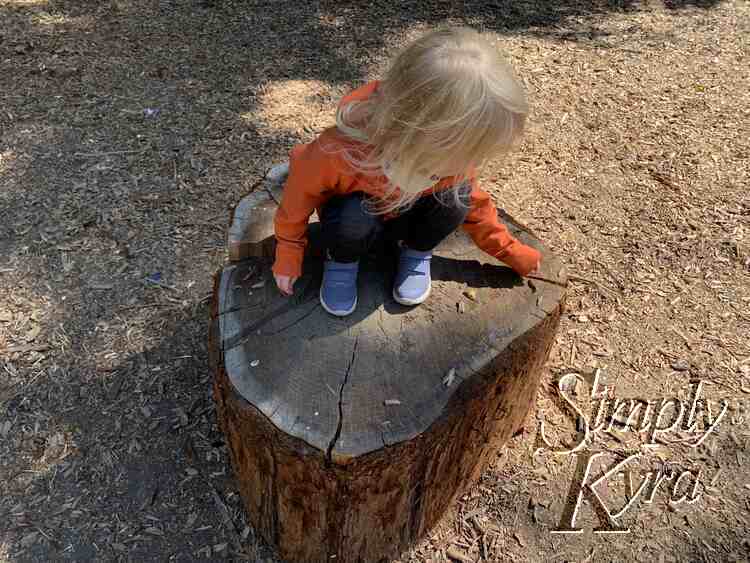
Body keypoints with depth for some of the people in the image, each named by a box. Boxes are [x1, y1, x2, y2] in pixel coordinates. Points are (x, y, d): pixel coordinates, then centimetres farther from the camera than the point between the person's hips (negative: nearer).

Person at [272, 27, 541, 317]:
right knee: (353, 223, -38)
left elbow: (474, 205, -5)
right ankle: (342, 259, -4)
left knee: (456, 196, -26)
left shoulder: (452, 156, -26)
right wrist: (289, 252, -10)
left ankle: (416, 252, 0)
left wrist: (510, 251, -1)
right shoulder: (341, 152, -41)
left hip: (406, 215, 3)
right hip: (354, 210, -3)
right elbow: (300, 192, -21)